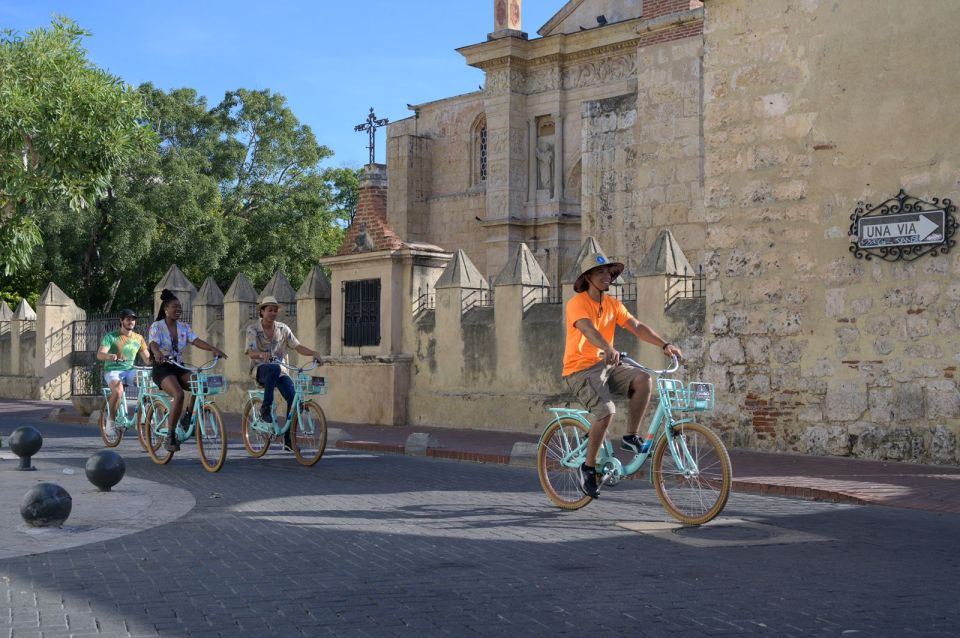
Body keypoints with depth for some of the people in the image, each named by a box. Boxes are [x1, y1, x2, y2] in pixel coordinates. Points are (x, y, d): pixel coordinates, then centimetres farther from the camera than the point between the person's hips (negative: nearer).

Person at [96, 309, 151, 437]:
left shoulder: (138, 338, 11)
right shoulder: (111, 336, -3)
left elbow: (147, 359, 11)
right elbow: (100, 355, -16)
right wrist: (110, 356, -40)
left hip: (130, 370, 4)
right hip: (113, 370, -4)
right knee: (118, 391, -35)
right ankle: (111, 420, -13)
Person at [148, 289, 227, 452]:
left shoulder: (184, 327, 11)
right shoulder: (157, 326, -2)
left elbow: (196, 341, -5)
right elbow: (153, 343, -21)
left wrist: (214, 349, -24)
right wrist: (158, 353, -45)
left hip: (179, 368, 5)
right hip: (162, 368, -5)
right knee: (179, 395, -32)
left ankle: (187, 419, -6)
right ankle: (170, 436, -23)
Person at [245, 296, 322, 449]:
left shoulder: (283, 328, 8)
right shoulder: (253, 329, -3)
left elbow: (297, 346, 1)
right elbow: (251, 352, -17)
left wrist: (313, 353, -18)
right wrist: (262, 354, -40)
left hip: (280, 371, 4)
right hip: (260, 369, -4)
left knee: (293, 397, -19)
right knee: (274, 369, -40)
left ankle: (288, 440, -10)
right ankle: (265, 408, -28)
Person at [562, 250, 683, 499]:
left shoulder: (612, 304, 8)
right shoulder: (577, 303, -12)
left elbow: (637, 327, -2)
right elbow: (589, 329, -32)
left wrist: (664, 344, -17)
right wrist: (610, 350, -50)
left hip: (605, 365, 6)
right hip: (580, 369, -6)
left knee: (643, 379, -19)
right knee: (606, 411, -26)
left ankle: (631, 437, -5)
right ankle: (588, 468, -8)